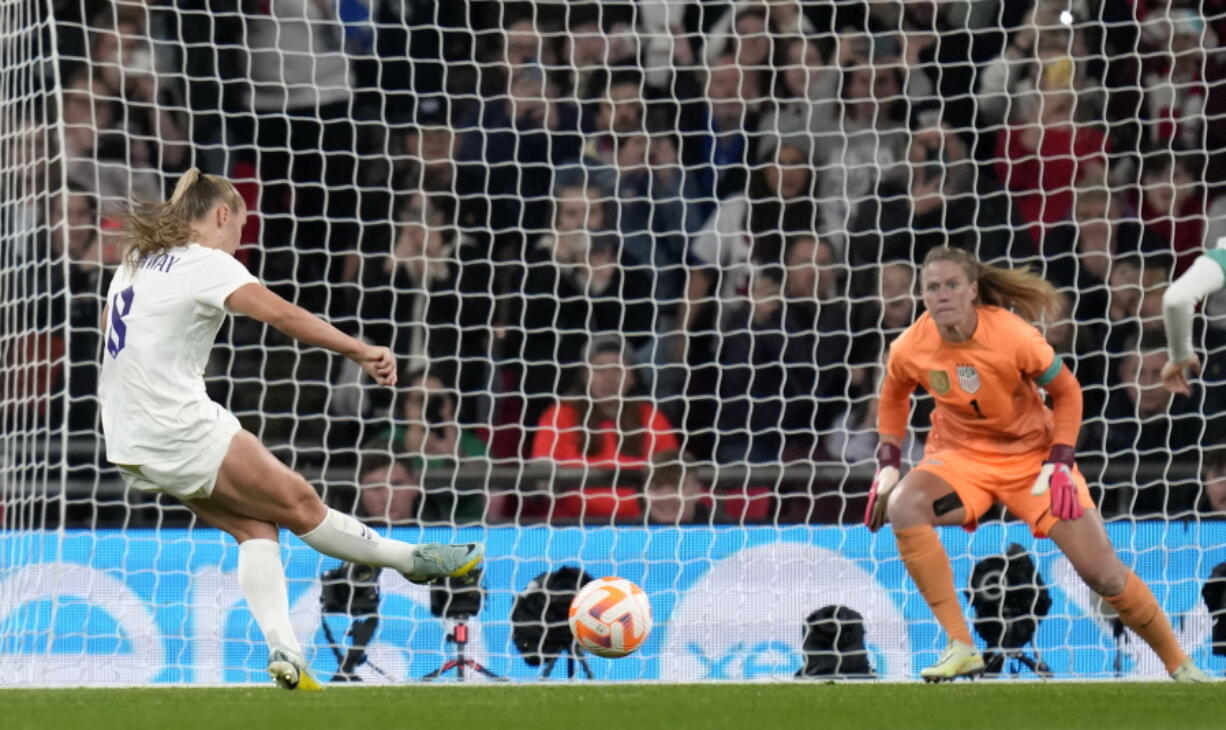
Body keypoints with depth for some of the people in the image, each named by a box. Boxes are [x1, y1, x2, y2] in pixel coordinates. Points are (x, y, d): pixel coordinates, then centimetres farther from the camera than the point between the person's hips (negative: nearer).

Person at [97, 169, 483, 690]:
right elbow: (282, 314, -22)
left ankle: (282, 650, -5)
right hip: (180, 430, -9)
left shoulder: (137, 261, 15)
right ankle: (413, 559, 14)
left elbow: (109, 319, 32)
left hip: (131, 442, 9)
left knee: (254, 526, 8)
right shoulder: (205, 263, -11)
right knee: (297, 503, 4)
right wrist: (360, 351, -23)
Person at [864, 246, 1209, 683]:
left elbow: (1067, 393, -8)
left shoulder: (1014, 338, -24)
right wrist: (887, 462, 2)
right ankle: (961, 647, -26)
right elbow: (893, 396, 9)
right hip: (960, 457, 2)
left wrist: (1060, 463, -15)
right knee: (902, 505, -31)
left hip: (1033, 456, -2)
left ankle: (1178, 663, 17)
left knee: (1102, 572, -8)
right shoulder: (908, 350, -16)